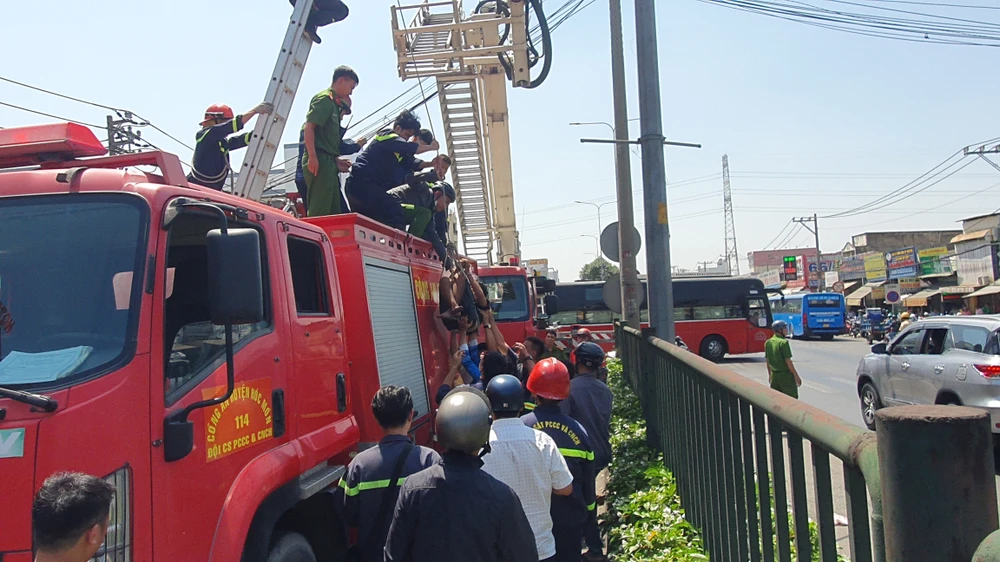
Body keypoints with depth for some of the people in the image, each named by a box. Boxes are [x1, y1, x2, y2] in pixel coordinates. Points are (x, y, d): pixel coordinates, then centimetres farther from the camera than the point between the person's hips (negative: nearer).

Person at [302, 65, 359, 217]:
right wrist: (312, 157, -23)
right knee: (319, 211, -14)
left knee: (334, 211, 12)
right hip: (319, 160, -10)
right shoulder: (324, 99, -5)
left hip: (328, 162, 10)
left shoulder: (334, 102, 22)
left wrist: (335, 160, 16)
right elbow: (309, 127, -16)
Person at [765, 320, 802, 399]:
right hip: (786, 375, -7)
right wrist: (796, 376, -11)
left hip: (774, 375, 7)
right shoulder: (783, 342, -15)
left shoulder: (767, 343, 6)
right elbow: (788, 361, -17)